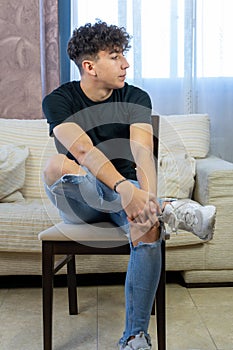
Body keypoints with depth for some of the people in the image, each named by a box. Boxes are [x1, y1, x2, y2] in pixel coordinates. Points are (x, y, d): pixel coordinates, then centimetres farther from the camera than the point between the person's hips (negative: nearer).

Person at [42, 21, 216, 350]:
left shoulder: (136, 98, -1)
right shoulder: (59, 101, -7)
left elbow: (143, 153, -17)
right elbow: (84, 150, -26)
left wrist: (147, 196, -37)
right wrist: (125, 188, -42)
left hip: (126, 191, 1)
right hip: (78, 200, -1)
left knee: (148, 227, -33)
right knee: (57, 164, -33)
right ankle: (168, 211, -35)